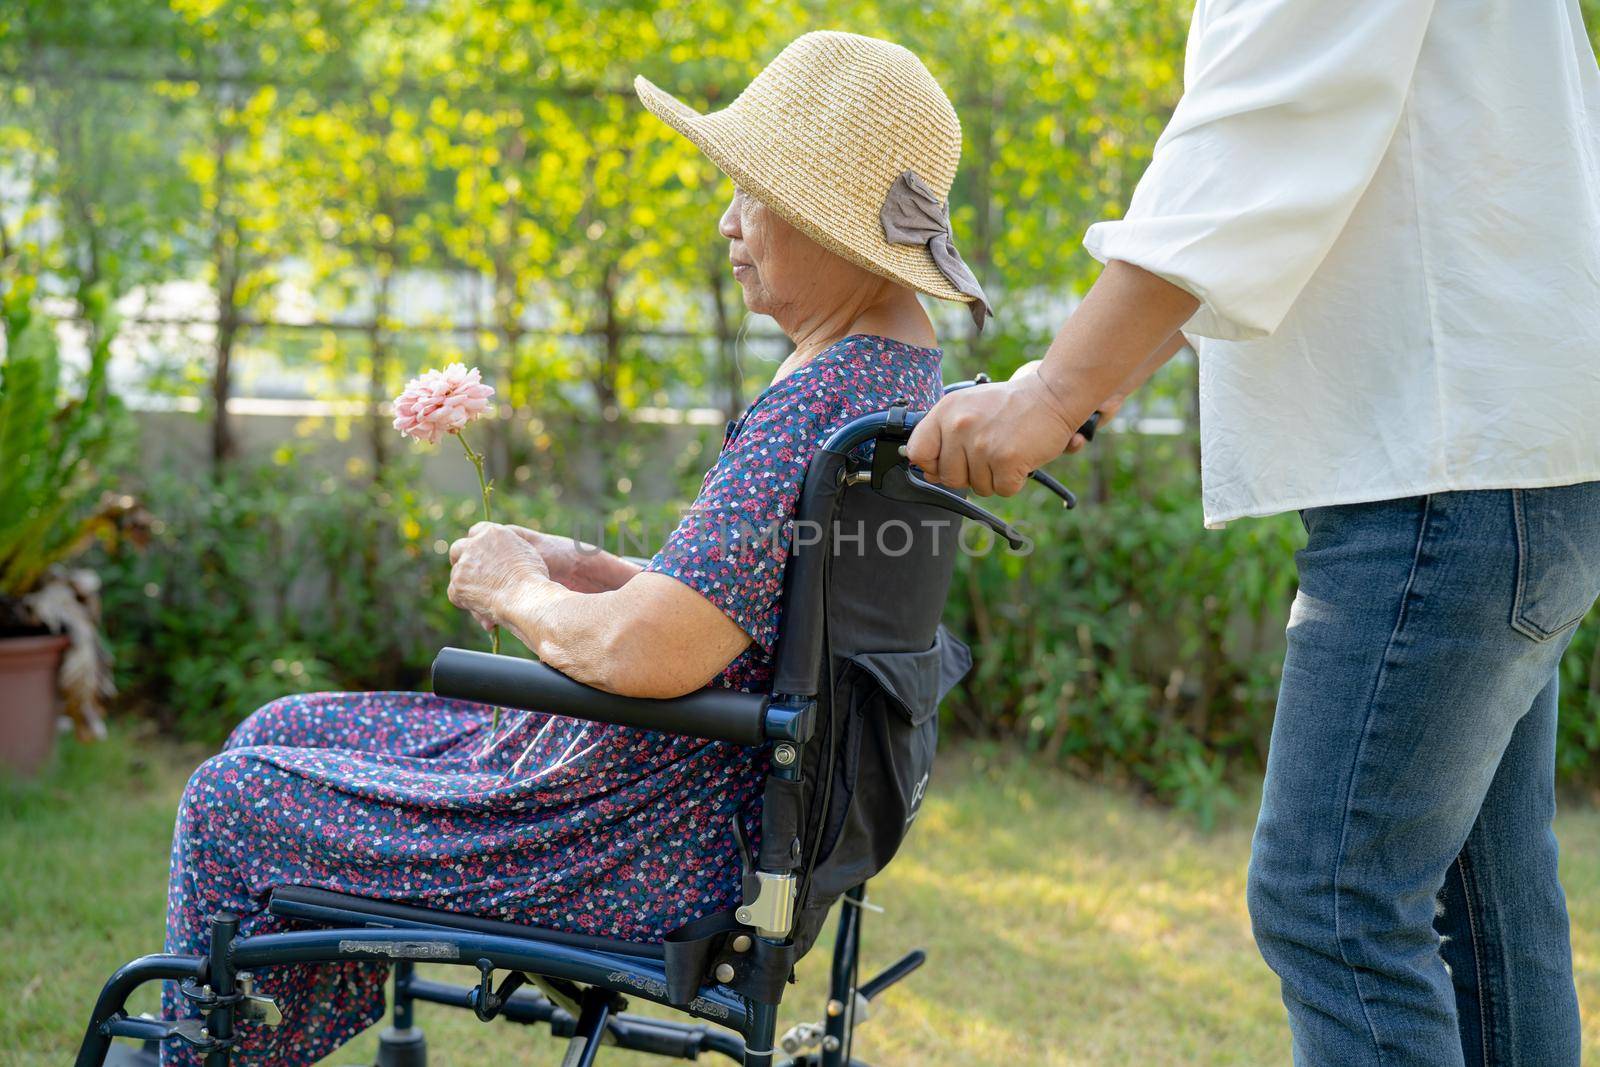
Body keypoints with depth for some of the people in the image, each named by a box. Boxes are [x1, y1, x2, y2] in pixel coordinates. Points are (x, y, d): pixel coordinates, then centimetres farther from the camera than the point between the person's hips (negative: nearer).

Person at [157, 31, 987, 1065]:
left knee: (228, 804, 6)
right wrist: (586, 570, 5)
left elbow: (651, 653, -34)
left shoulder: (820, 400, -26)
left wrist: (519, 592, -13)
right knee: (276, 736, 21)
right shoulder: (904, 375, 7)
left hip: (627, 846, -11)